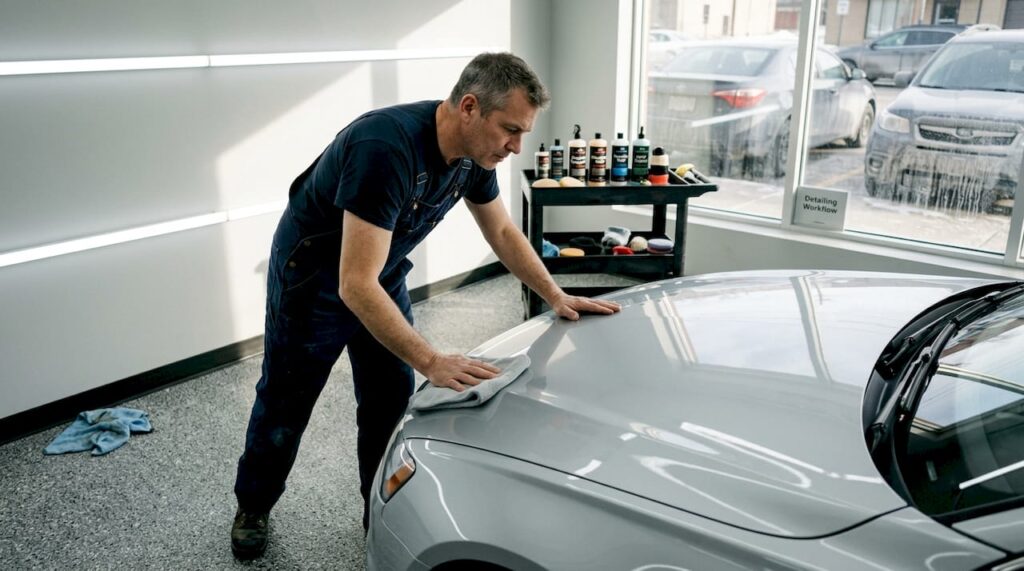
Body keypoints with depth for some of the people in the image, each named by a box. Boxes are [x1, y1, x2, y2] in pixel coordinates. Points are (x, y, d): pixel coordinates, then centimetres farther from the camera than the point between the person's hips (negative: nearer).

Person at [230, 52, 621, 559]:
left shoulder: (474, 153, -15)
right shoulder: (387, 149, -40)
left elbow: (502, 232, 3)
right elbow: (356, 285, -42)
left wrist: (557, 297, -5)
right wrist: (432, 363, -43)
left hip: (383, 274, 6)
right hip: (313, 277, -6)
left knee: (390, 402, 7)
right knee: (284, 407, 11)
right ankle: (252, 509, 35)